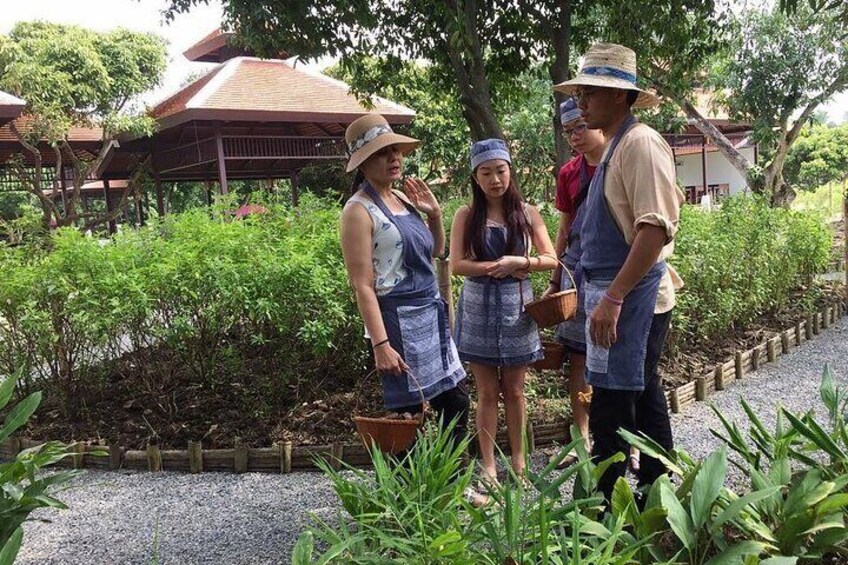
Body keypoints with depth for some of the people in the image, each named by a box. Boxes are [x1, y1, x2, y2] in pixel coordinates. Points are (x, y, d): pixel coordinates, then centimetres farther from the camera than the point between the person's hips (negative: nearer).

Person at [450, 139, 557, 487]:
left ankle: (518, 459, 25)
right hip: (479, 306, -1)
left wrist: (518, 262, -15)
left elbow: (551, 259, 1)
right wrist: (499, 267, -16)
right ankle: (488, 465, 17)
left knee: (514, 390, 10)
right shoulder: (466, 216, 0)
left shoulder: (527, 213, 3)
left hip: (516, 306, 1)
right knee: (487, 392, 6)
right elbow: (457, 265, -8)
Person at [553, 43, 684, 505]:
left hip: (630, 295, -11)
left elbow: (655, 228, -22)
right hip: (617, 292, 11)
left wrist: (612, 298, -25)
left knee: (611, 408, -7)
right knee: (643, 397, 17)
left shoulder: (639, 142, -14)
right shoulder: (616, 146, 16)